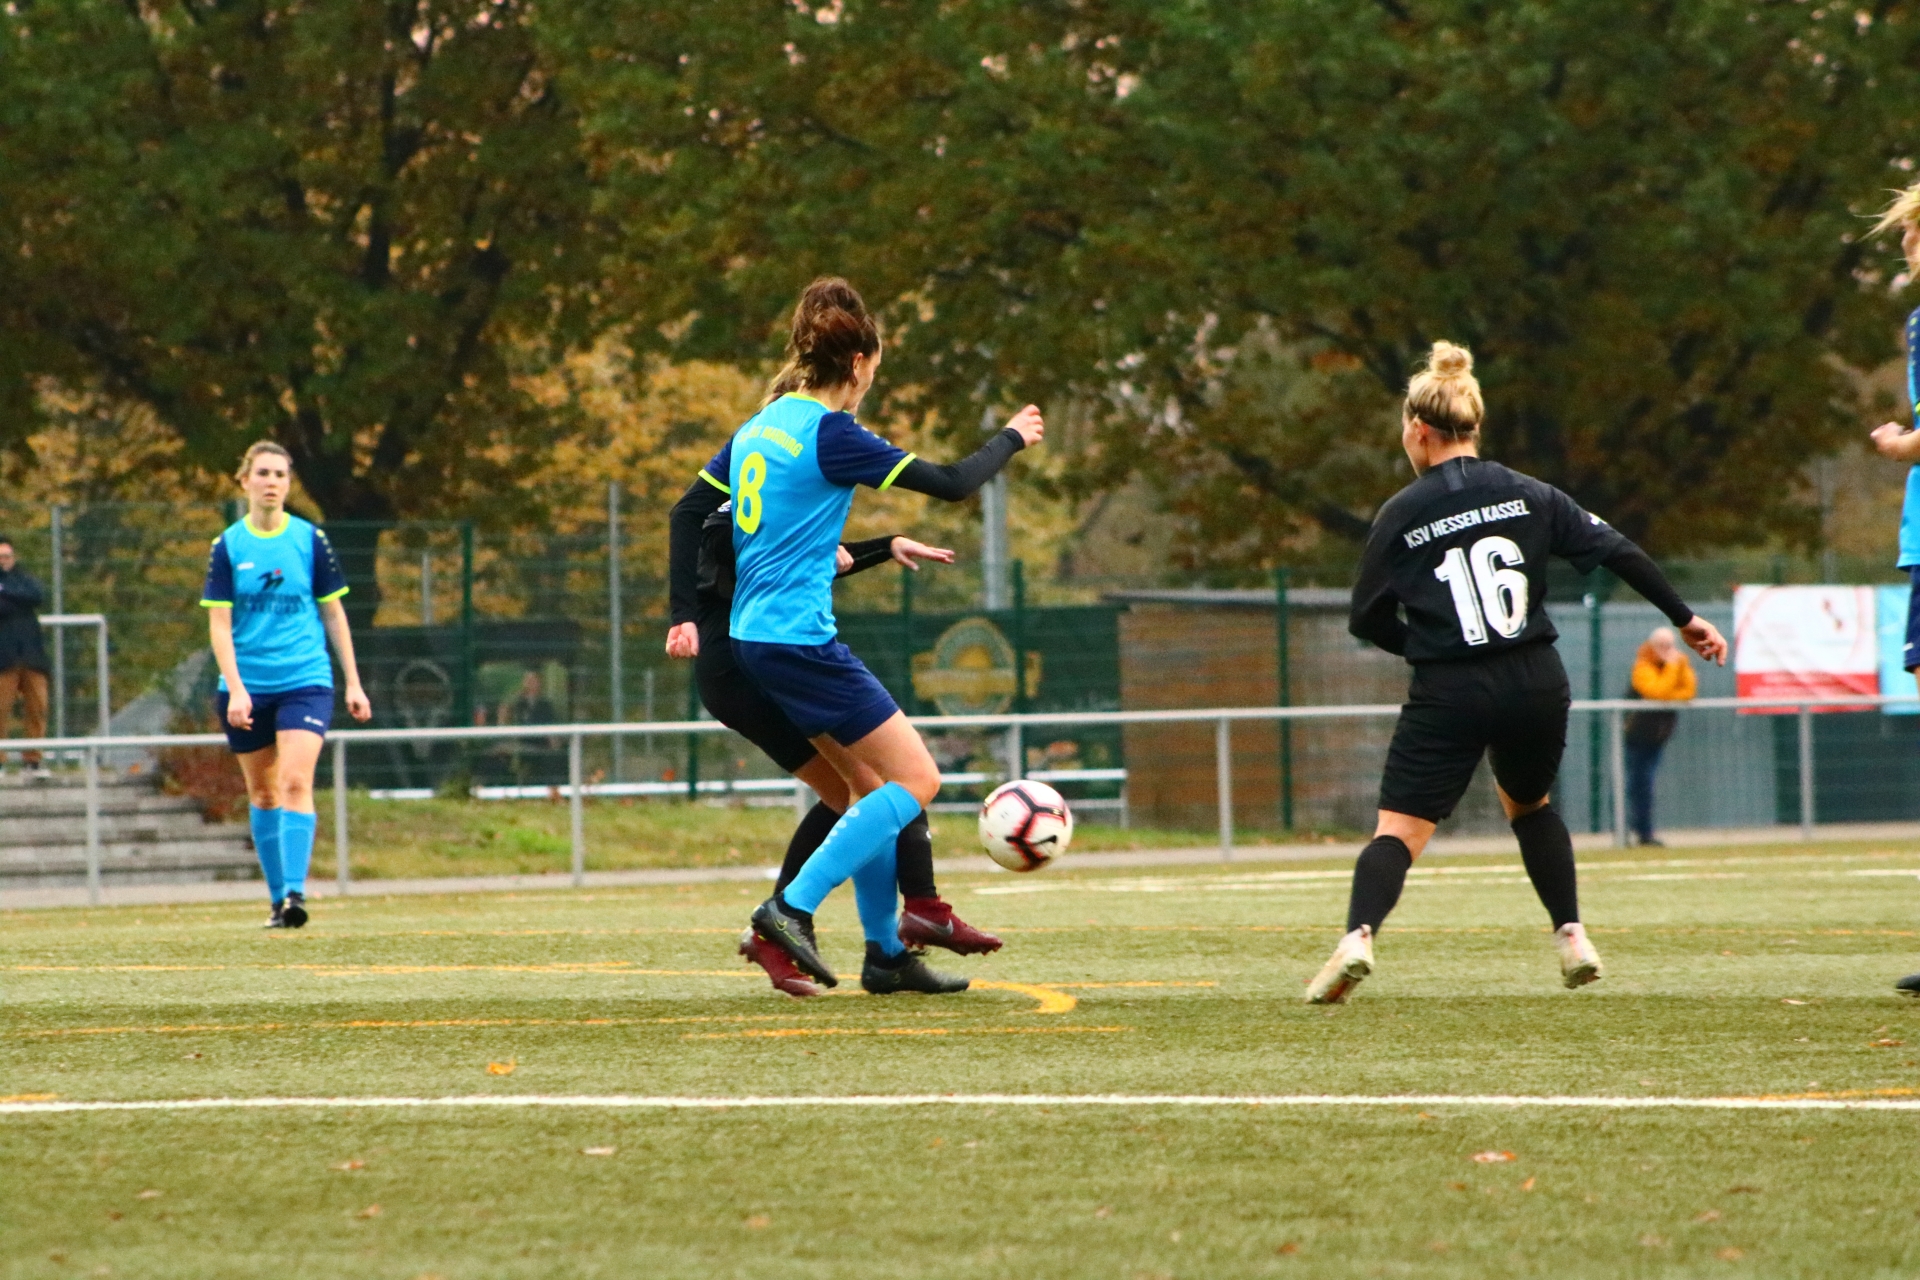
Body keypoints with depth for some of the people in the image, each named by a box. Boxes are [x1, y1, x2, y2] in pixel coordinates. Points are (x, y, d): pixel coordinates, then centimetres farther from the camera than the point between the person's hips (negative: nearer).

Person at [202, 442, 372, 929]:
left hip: (305, 681, -1)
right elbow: (219, 623, -2)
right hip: (247, 687, 1)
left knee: (296, 783, -17)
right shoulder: (228, 547, 0)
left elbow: (334, 614, 9)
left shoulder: (311, 541, 2)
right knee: (262, 792, 8)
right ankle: (278, 898, 19)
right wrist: (235, 689, -14)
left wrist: (353, 683, 7)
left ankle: (295, 893, -22)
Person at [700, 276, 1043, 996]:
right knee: (917, 780, -4)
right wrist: (1013, 438, 5)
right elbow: (951, 484, -12)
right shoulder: (829, 434, -15)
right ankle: (792, 908, -12)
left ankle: (886, 953, 19)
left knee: (869, 780, 17)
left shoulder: (760, 427, 11)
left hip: (751, 639, 9)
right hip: (800, 641, -9)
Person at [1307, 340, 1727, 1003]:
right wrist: (1684, 618, 12)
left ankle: (1358, 935, -30)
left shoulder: (1402, 514, -1)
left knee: (1398, 829, -5)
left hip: (1447, 697, -3)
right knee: (1527, 802, 29)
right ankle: (1572, 936, 20)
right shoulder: (1528, 495, 6)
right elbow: (1617, 551, 4)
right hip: (1537, 687, 3)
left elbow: (1367, 619, 3)